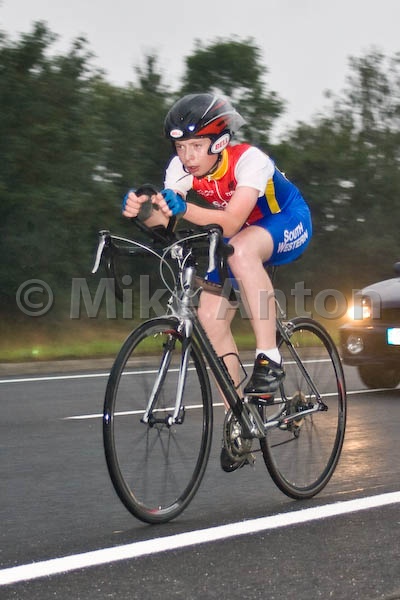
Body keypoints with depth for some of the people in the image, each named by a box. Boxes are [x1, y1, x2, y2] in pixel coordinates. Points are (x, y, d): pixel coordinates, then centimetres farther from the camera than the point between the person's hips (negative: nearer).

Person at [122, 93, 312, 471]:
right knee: (210, 318, -9)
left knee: (241, 249, -39)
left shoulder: (249, 160, -32)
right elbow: (163, 218, -29)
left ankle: (269, 361, -31)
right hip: (238, 239, 6)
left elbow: (230, 224, -42)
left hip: (287, 225, -6)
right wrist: (141, 209, -51)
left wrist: (184, 208, -57)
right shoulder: (181, 167, -17)